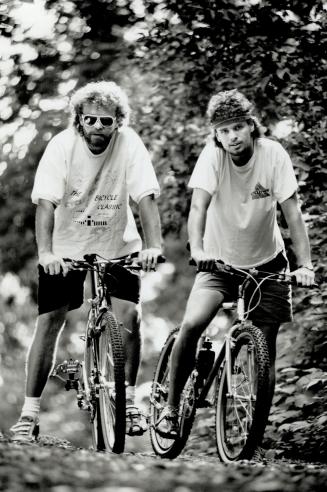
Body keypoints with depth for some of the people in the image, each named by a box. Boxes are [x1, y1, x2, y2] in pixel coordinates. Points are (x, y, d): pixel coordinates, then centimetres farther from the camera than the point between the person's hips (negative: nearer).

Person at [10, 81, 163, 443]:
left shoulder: (129, 145, -17)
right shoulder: (61, 146, -18)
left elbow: (146, 198, -22)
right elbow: (45, 203, -25)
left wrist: (153, 246, -36)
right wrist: (45, 253, -38)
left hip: (116, 245, 0)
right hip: (65, 248, 0)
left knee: (128, 314, -17)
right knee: (48, 321, -6)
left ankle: (128, 399, 1)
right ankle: (29, 412, 2)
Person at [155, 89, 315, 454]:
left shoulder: (273, 154, -16)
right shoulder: (212, 155, -18)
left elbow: (292, 212, -17)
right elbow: (199, 205, -28)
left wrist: (305, 264, -26)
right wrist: (197, 249, -46)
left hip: (266, 264, 1)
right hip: (220, 261, -1)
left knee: (265, 353, -3)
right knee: (192, 324, -23)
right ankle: (171, 407, -7)